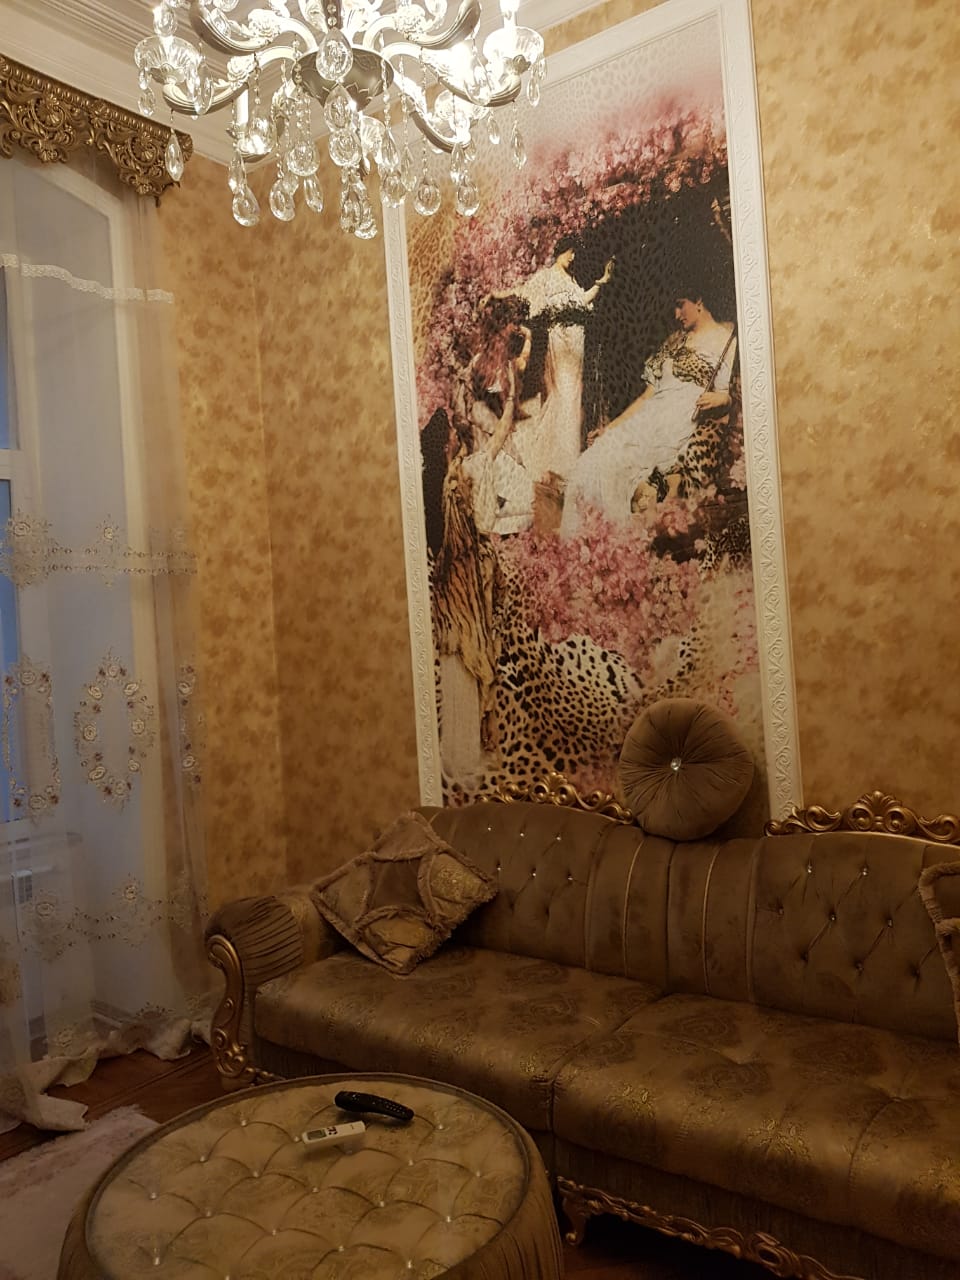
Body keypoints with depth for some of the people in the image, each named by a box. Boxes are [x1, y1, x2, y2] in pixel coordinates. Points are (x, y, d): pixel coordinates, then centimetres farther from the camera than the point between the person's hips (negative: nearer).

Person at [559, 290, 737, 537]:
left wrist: (721, 398, -19)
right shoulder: (675, 340, 28)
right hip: (651, 417, 6)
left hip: (689, 422, -6)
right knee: (589, 466, -16)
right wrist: (614, 425, 14)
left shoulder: (728, 340, 9)